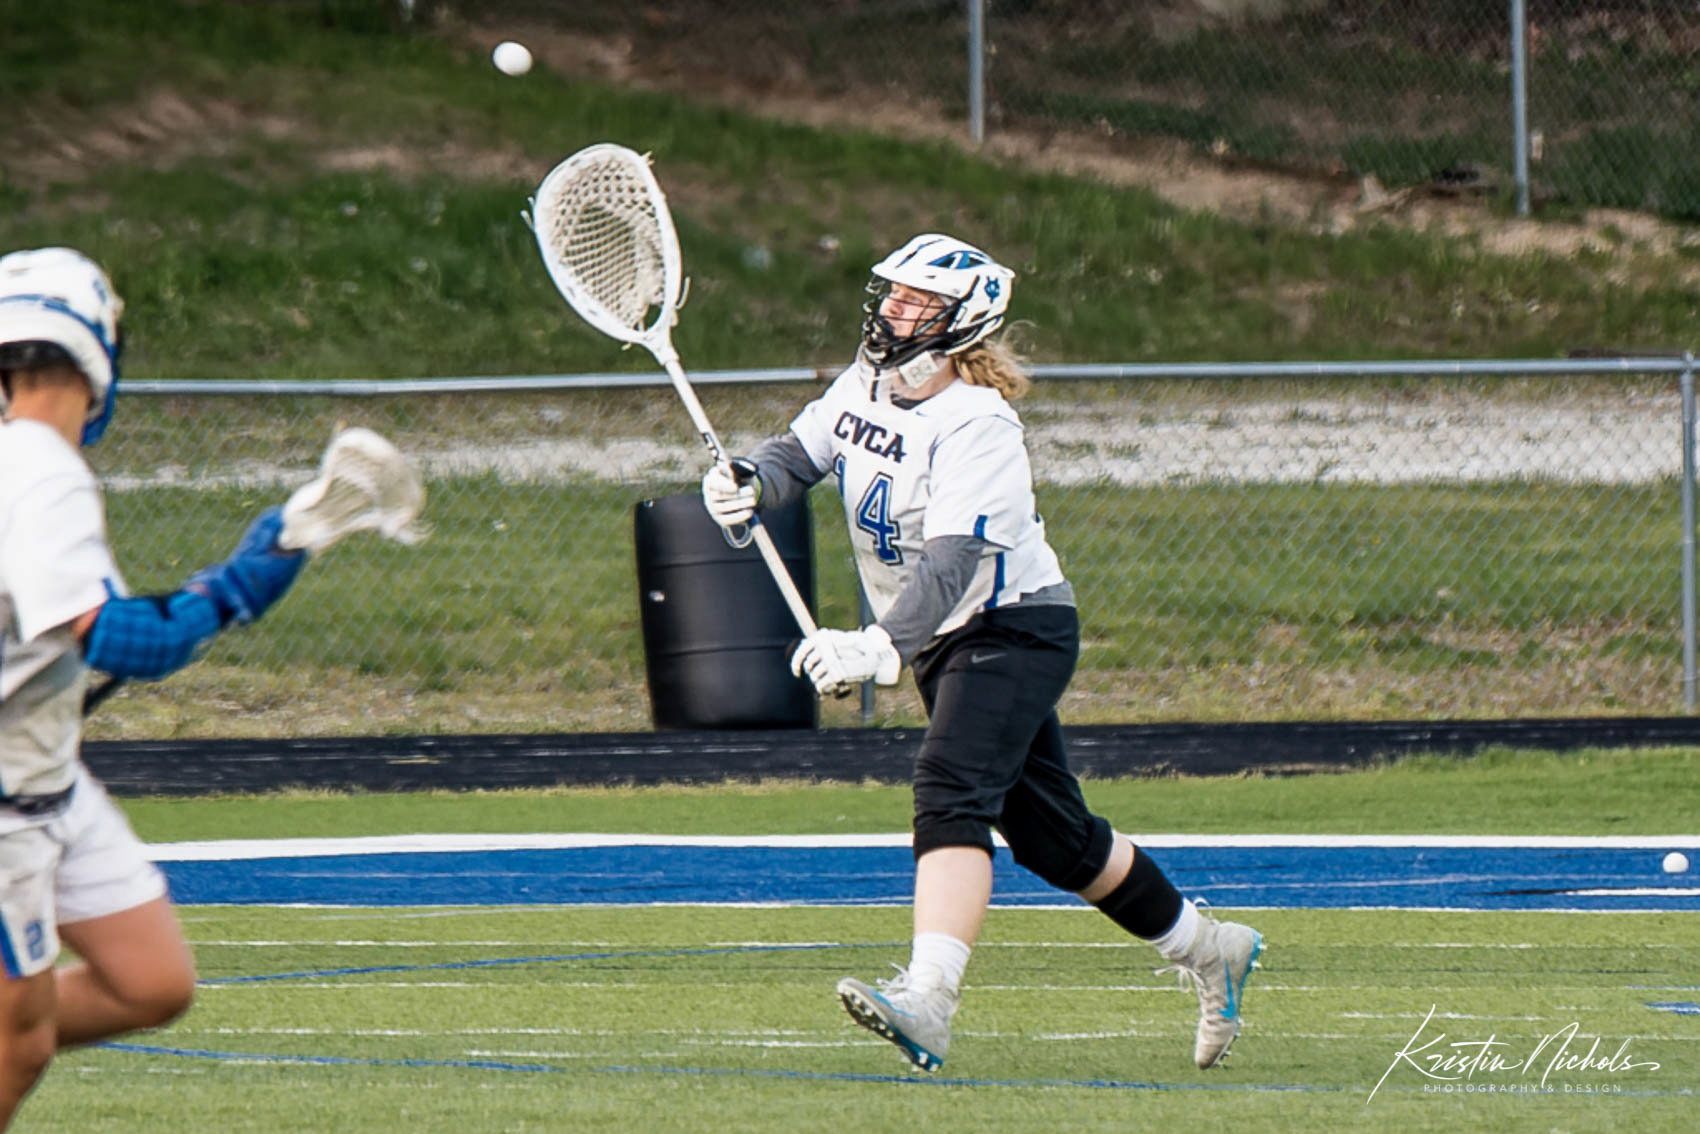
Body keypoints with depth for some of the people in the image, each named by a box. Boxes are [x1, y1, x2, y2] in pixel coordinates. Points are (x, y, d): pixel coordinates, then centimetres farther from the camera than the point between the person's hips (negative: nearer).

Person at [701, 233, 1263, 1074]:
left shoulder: (978, 426, -25)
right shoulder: (866, 386, 0)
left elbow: (953, 563, -35)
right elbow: (800, 453, 7)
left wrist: (881, 648, -48)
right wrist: (745, 483, -18)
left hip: (1015, 629, -9)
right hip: (942, 640, 9)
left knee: (951, 789, -28)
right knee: (1049, 836, 14)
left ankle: (927, 1002, -43)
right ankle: (1207, 950, 32)